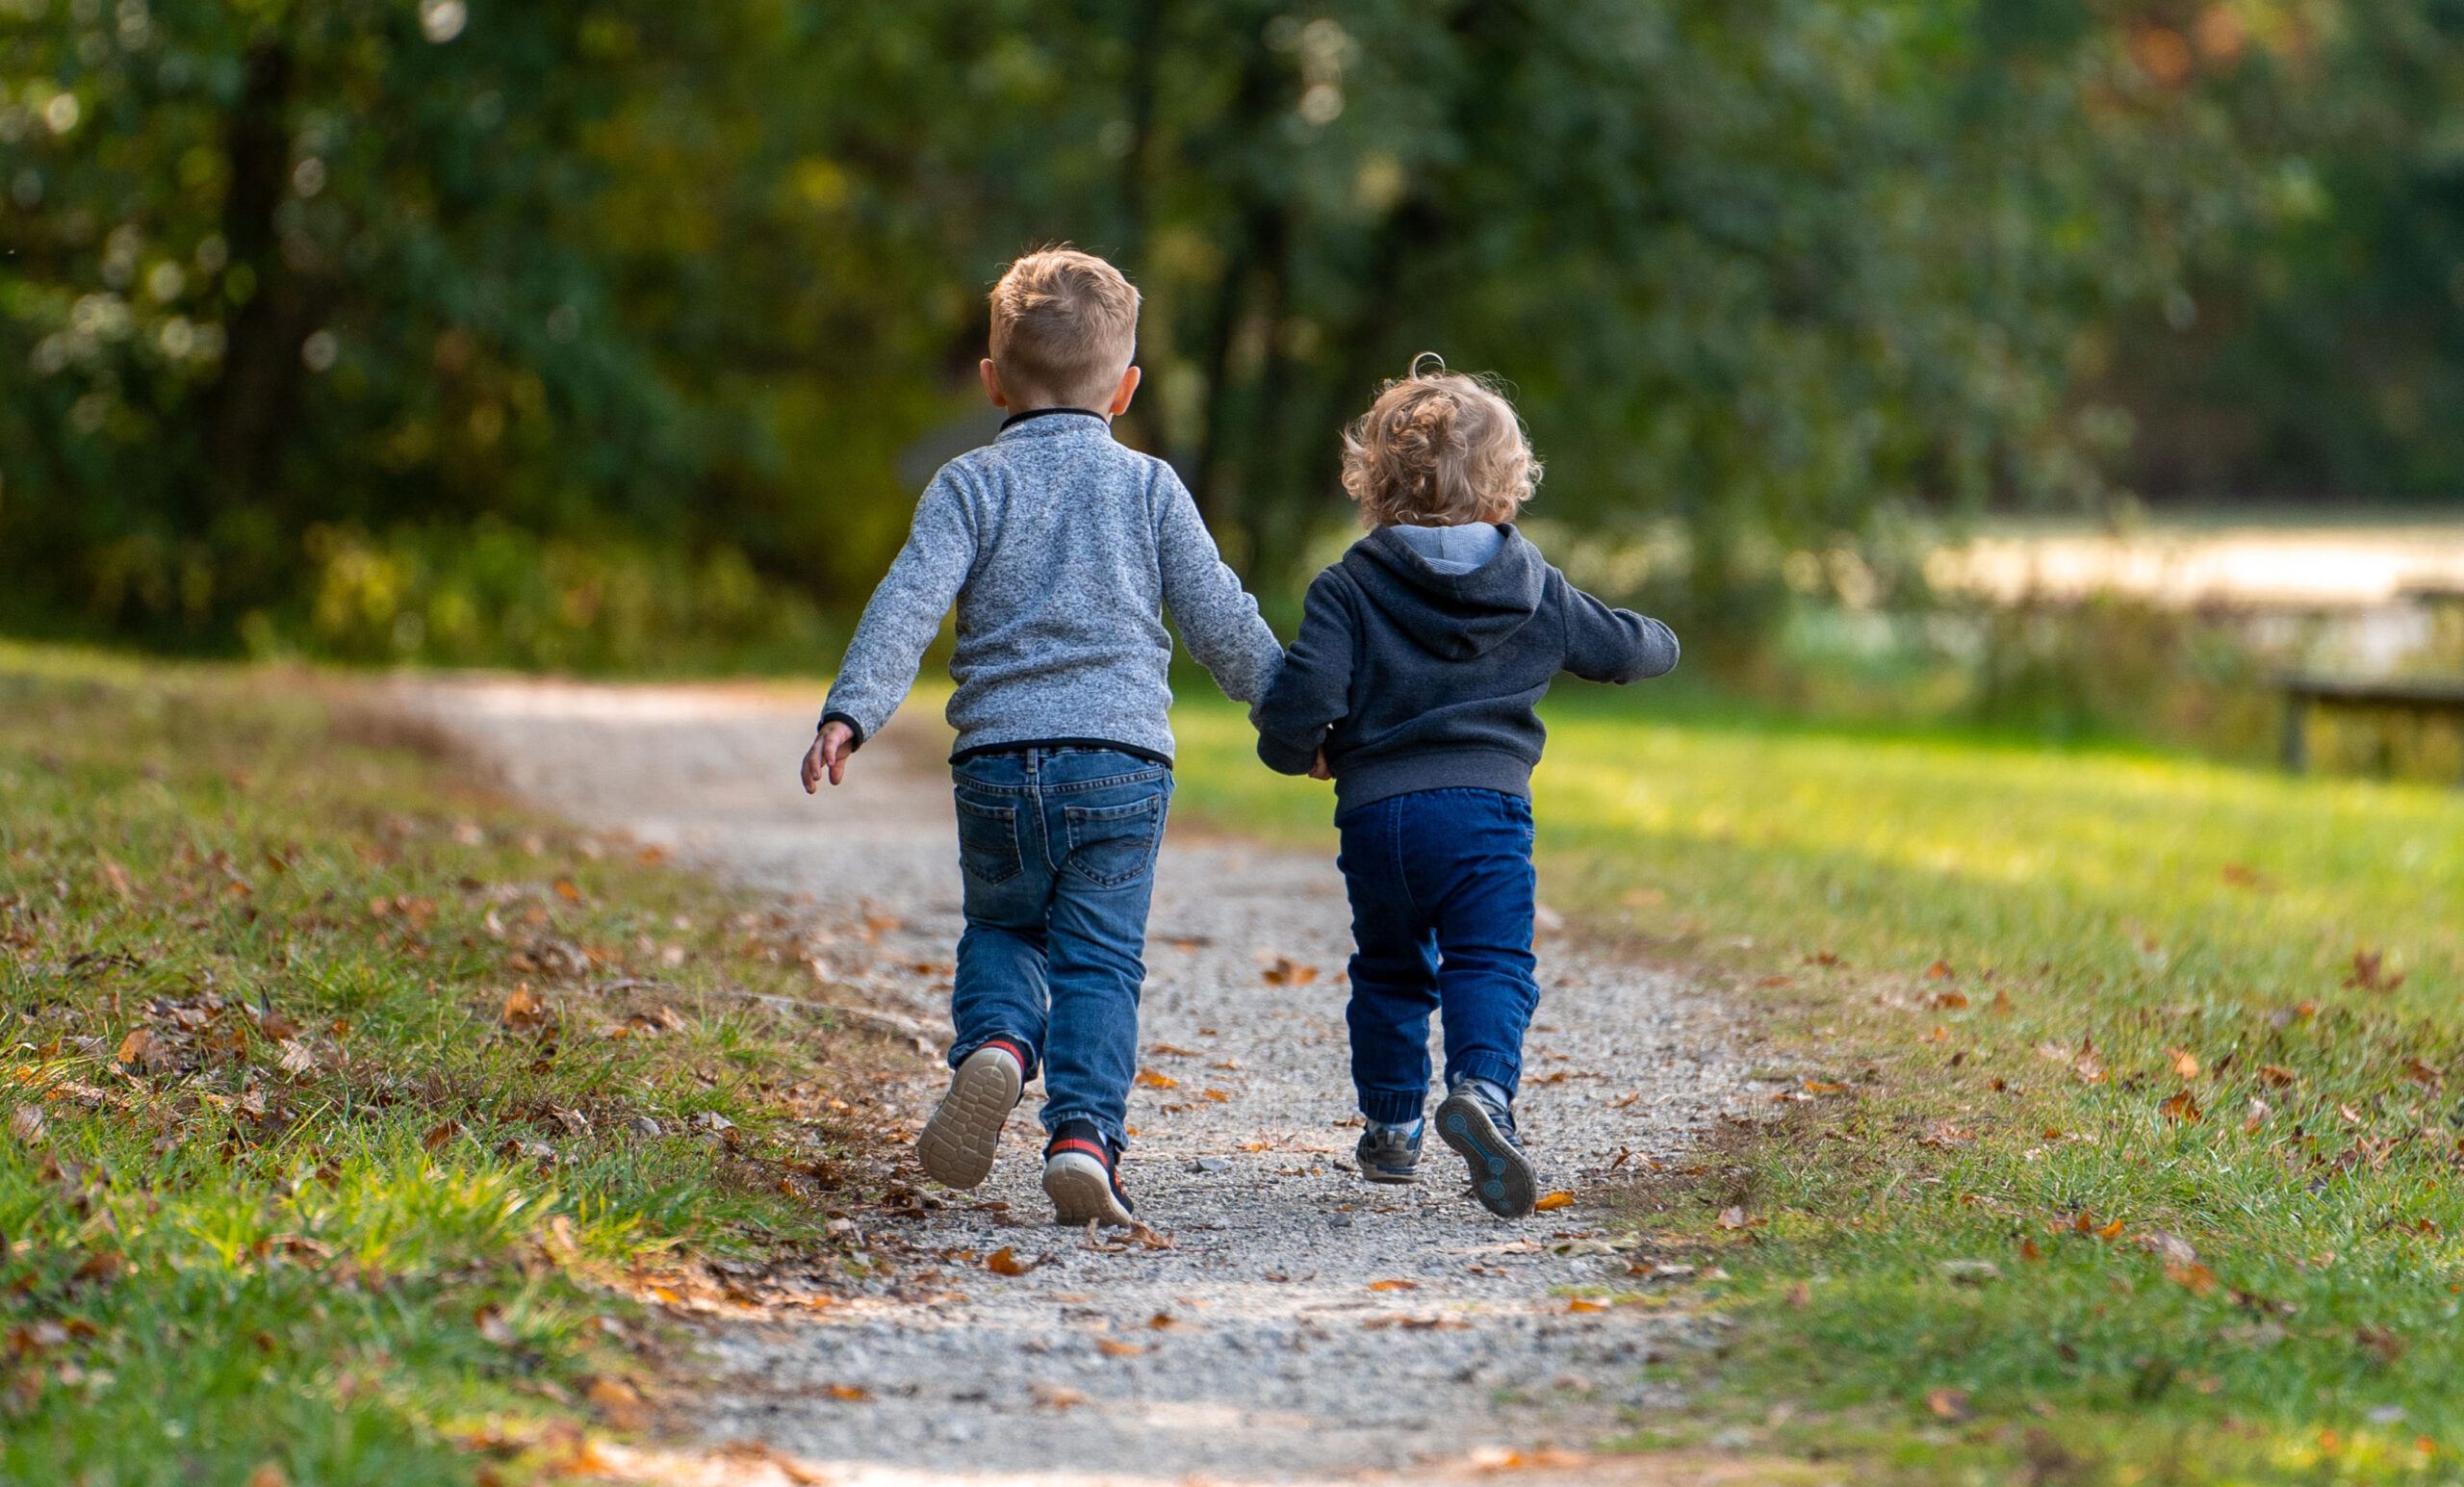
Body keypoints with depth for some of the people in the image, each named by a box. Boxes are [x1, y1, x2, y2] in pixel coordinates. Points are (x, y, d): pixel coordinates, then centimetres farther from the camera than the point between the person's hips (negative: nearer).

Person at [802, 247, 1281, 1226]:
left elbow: (909, 602, -8)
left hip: (997, 766, 0)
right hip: (1122, 761, 0)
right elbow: (1220, 620, 10)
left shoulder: (971, 484, 5)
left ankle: (994, 1046, -8)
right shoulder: (1149, 487, 8)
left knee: (1001, 929, 21)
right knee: (1100, 962, 3)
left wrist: (851, 712, -15)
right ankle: (1084, 1135, -14)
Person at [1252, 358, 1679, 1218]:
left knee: (1389, 973, 18)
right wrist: (1660, 643, 45)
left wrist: (1299, 752, 11)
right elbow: (1623, 647, 22)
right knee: (1490, 964, -6)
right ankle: (1483, 1088, -32)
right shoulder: (1534, 590, 8)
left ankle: (1390, 1126, 23)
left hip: (1374, 813, 1)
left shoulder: (1350, 587, 0)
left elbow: (1302, 696, -11)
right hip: (1487, 804, -1)